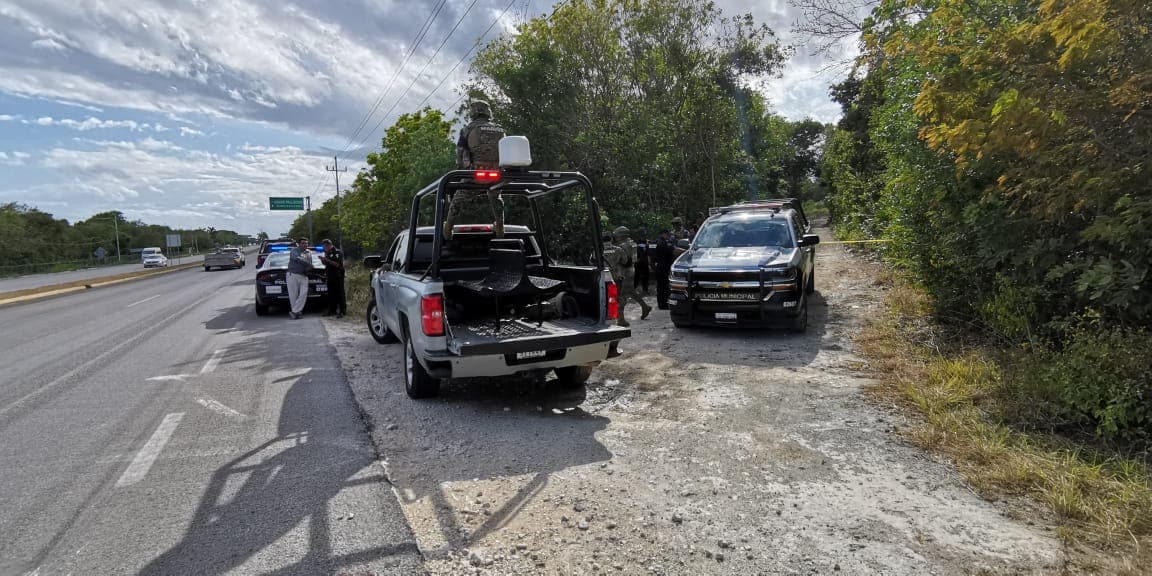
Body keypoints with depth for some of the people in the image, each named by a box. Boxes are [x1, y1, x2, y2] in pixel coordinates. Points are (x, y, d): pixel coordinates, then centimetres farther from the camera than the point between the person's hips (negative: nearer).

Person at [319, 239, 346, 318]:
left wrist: (327, 260, -20)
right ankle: (331, 310, 17)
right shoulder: (327, 253, 15)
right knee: (331, 294, 10)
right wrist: (322, 259, 3)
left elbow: (338, 264, -17)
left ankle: (342, 311, -6)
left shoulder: (338, 252, -9)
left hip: (338, 277, -8)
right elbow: (326, 264, 23)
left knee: (340, 294, -7)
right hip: (330, 276, 8)